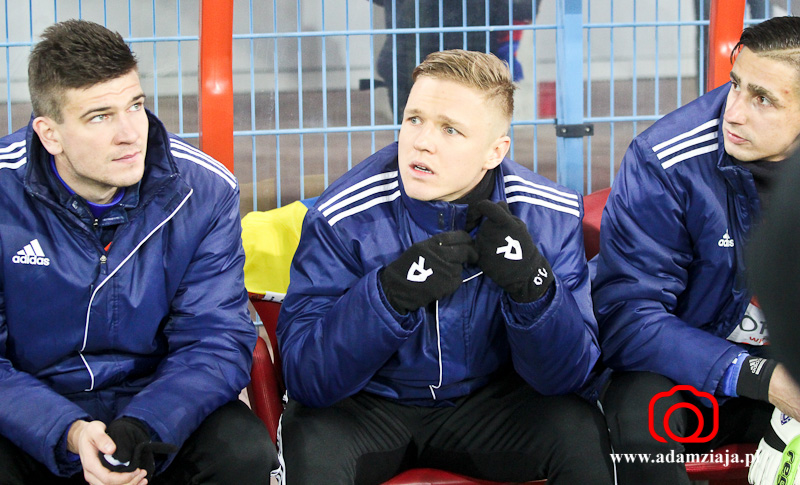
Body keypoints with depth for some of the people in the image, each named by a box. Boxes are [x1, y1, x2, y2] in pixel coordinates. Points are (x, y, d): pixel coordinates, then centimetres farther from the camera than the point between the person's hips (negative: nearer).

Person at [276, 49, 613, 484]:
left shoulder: (546, 217, -14)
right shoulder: (343, 217, -20)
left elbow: (566, 377, -14)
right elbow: (303, 374, -24)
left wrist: (533, 287, -34)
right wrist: (390, 293, -39)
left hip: (486, 399, 3)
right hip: (368, 405, -2)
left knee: (582, 434, -24)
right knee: (311, 449, -33)